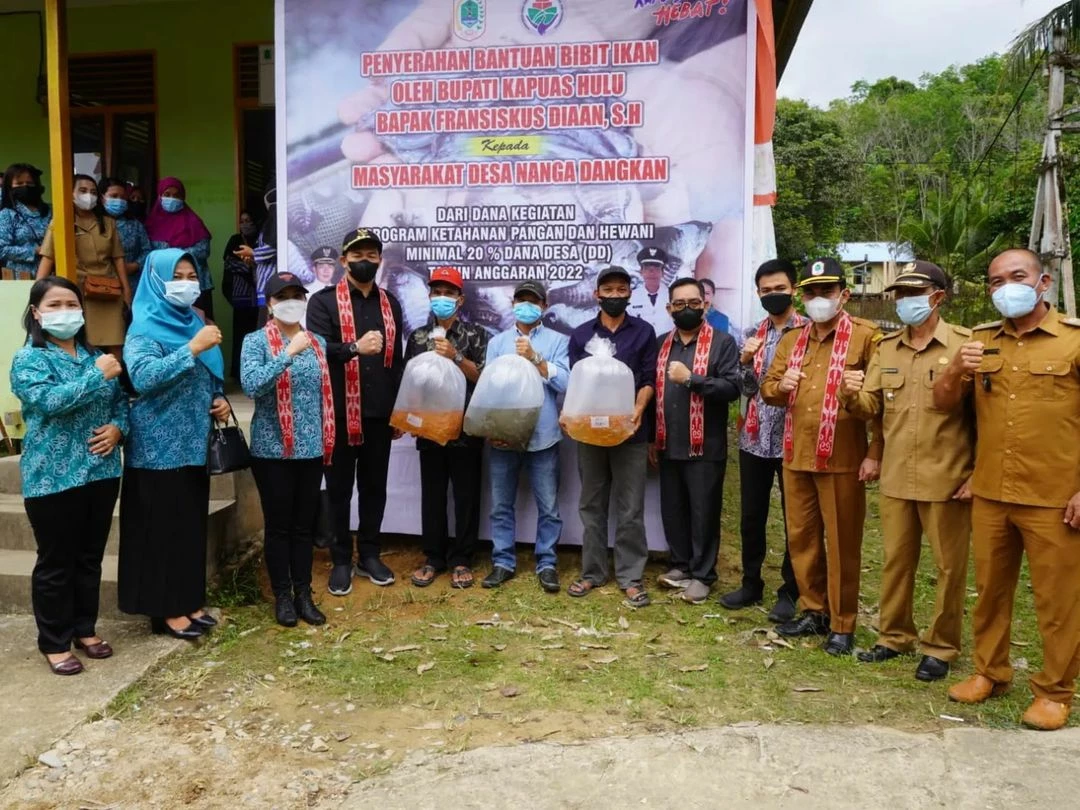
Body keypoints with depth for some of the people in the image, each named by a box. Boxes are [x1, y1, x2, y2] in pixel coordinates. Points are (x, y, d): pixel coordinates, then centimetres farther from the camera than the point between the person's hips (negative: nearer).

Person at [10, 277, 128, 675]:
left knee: (90, 558, 15)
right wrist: (98, 375, -23)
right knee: (56, 563, 4)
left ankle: (85, 628, 30)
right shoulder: (28, 359, -6)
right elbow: (49, 401, -23)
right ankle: (54, 642, 18)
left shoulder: (94, 355, 10)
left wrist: (118, 428, -6)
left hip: (101, 472, 5)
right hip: (53, 478, -5)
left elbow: (120, 400, 14)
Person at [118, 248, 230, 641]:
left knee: (193, 525, 13)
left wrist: (220, 402, 3)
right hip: (159, 447, -7)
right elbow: (143, 377, -28)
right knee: (163, 527, 0)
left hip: (193, 443, 7)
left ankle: (188, 602, 24)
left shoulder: (194, 323, 12)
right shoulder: (146, 329, -10)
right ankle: (165, 610, 12)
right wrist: (193, 349, -32)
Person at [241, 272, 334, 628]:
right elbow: (251, 385, -21)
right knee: (279, 525, 5)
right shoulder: (256, 341, -5)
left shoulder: (318, 342, 8)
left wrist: (327, 441, 10)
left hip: (311, 449, 4)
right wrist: (289, 353, -26)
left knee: (306, 524, 10)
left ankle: (304, 593, 21)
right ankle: (282, 596, 17)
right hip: (273, 449, -4)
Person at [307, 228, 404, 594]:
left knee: (375, 486, 11)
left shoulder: (390, 303, 13)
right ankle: (341, 561, 17)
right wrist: (355, 347, -30)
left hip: (380, 412, 4)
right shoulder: (323, 301, 0)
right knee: (339, 489, 6)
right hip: (340, 412, -3)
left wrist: (400, 409, 10)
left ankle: (369, 555, 23)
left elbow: (397, 358, 14)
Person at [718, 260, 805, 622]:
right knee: (751, 516, 11)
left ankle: (790, 591, 18)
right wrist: (745, 362, -13)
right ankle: (751, 583, 26)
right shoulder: (752, 335, 9)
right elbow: (748, 389, 4)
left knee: (795, 517, 6)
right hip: (755, 438, 4)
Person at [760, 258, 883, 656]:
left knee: (841, 543, 3)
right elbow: (767, 388, 16)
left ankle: (842, 625, 16)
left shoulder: (865, 336, -5)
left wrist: (875, 454, -11)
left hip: (842, 459, -5)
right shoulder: (791, 341, 13)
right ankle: (815, 611, 28)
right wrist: (780, 386, -8)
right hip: (796, 457, 6)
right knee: (801, 537, 13)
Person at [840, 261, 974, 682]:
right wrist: (852, 395, -16)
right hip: (895, 479, 5)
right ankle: (894, 636, 30)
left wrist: (978, 474, -8)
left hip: (947, 481, -4)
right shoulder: (886, 347, 9)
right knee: (895, 561, 14)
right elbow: (871, 407, 7)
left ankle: (941, 647, 22)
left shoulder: (965, 344, -6)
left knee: (949, 567, 8)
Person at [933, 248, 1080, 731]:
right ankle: (990, 672, 30)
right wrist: (956, 371, -12)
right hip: (990, 495, 4)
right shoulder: (981, 342, 9)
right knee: (990, 590, 15)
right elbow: (943, 403, 9)